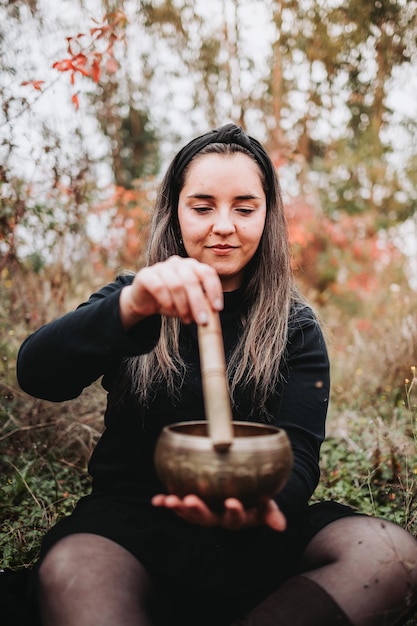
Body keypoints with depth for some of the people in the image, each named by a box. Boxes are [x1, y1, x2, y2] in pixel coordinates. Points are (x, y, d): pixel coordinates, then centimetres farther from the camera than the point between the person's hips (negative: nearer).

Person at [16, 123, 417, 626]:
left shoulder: (295, 329, 6)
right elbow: (35, 375, -12)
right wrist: (131, 306, -32)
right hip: (134, 518, -2)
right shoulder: (135, 298, 5)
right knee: (69, 567, -36)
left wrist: (260, 502, -31)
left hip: (253, 531, 3)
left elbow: (297, 453, -6)